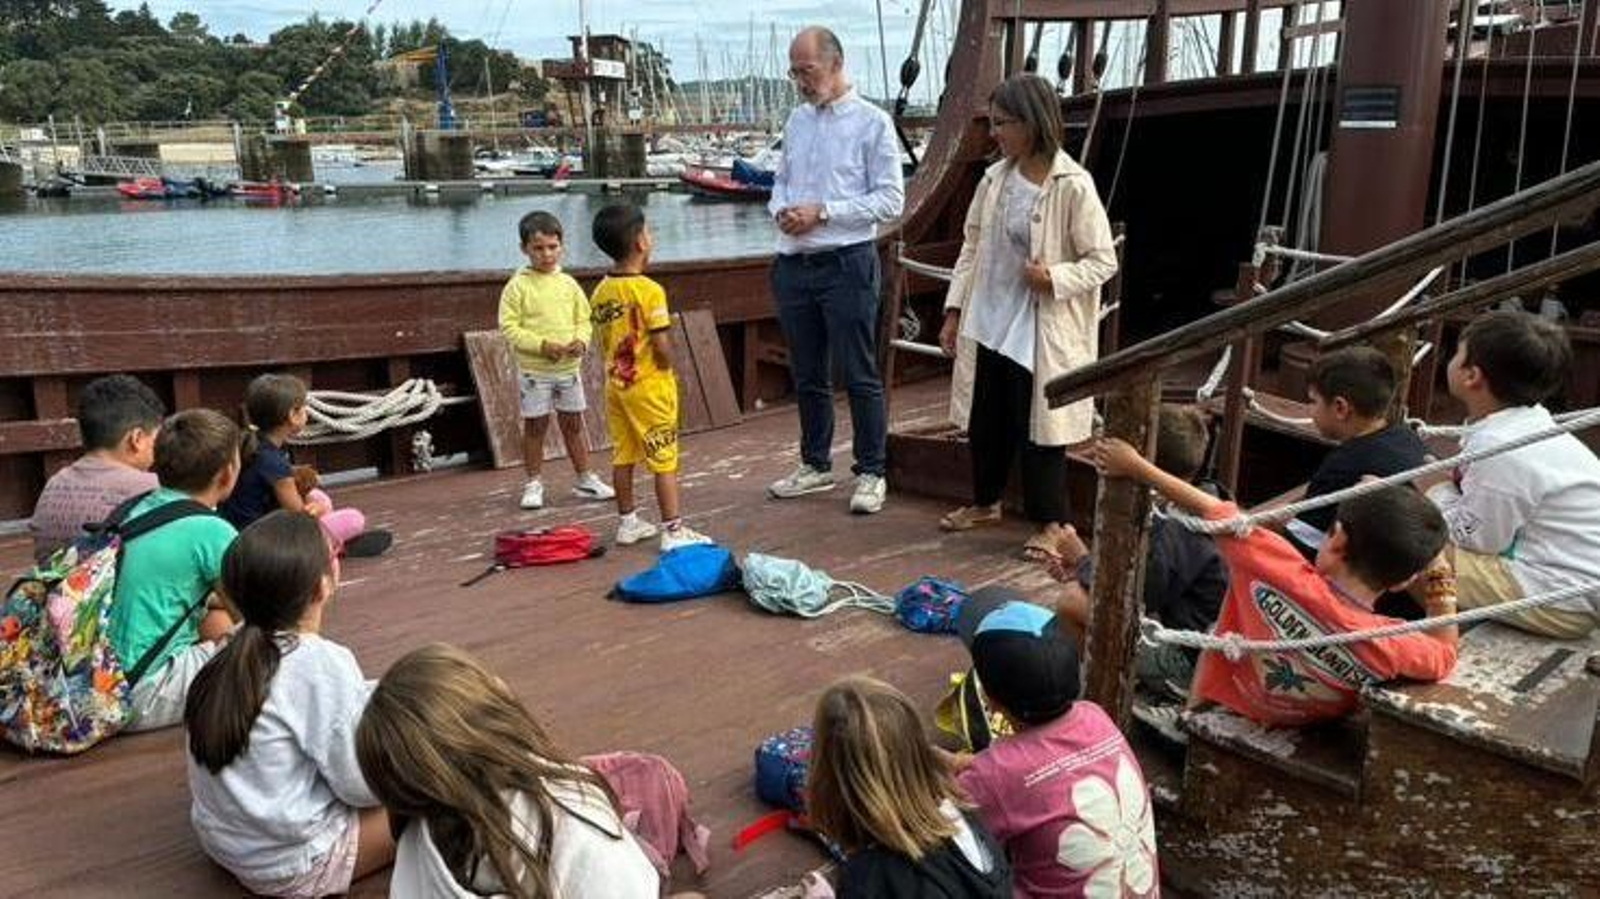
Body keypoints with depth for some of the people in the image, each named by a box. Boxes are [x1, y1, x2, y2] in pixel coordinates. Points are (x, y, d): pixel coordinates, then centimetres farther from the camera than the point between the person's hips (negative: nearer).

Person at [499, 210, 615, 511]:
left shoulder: (568, 283, 5)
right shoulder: (518, 286, -7)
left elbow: (584, 319, 10)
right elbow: (509, 326, -10)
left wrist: (581, 341, -11)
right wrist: (541, 344, -20)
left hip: (569, 367, 4)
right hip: (534, 370, -4)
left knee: (573, 424, 13)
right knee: (535, 426, 4)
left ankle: (584, 480, 24)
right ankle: (533, 484, 16)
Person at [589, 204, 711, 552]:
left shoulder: (601, 292, 4)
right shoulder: (649, 290, -17)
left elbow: (604, 341, 8)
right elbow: (662, 346, -20)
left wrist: (618, 369, 15)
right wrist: (666, 369, -2)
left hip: (616, 385, 7)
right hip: (649, 387, -7)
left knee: (623, 457, 15)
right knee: (664, 461, -1)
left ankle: (628, 522, 26)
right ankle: (673, 530, 2)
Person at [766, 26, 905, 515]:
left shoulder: (871, 122, -5)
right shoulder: (797, 119, 13)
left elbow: (890, 200, -9)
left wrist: (823, 212, -15)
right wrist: (780, 209, -1)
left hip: (846, 263, -6)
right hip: (793, 264, 6)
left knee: (859, 375, 0)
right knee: (807, 375, 14)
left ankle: (871, 473, 11)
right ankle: (815, 465, 27)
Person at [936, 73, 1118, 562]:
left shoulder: (1073, 186, -15)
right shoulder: (995, 178, 3)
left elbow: (1104, 260, -10)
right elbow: (972, 246, 9)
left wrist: (1054, 278, -25)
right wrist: (954, 310, 6)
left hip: (1042, 330, -6)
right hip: (989, 323, 6)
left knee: (1038, 427, 3)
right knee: (985, 421, 17)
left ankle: (1051, 523, 20)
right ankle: (985, 502, 38)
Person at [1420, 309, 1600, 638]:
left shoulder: (1498, 449, -26)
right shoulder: (1529, 423, 3)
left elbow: (1476, 539, -18)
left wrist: (1438, 490, -4)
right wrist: (1458, 483, 0)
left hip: (1562, 604, -10)